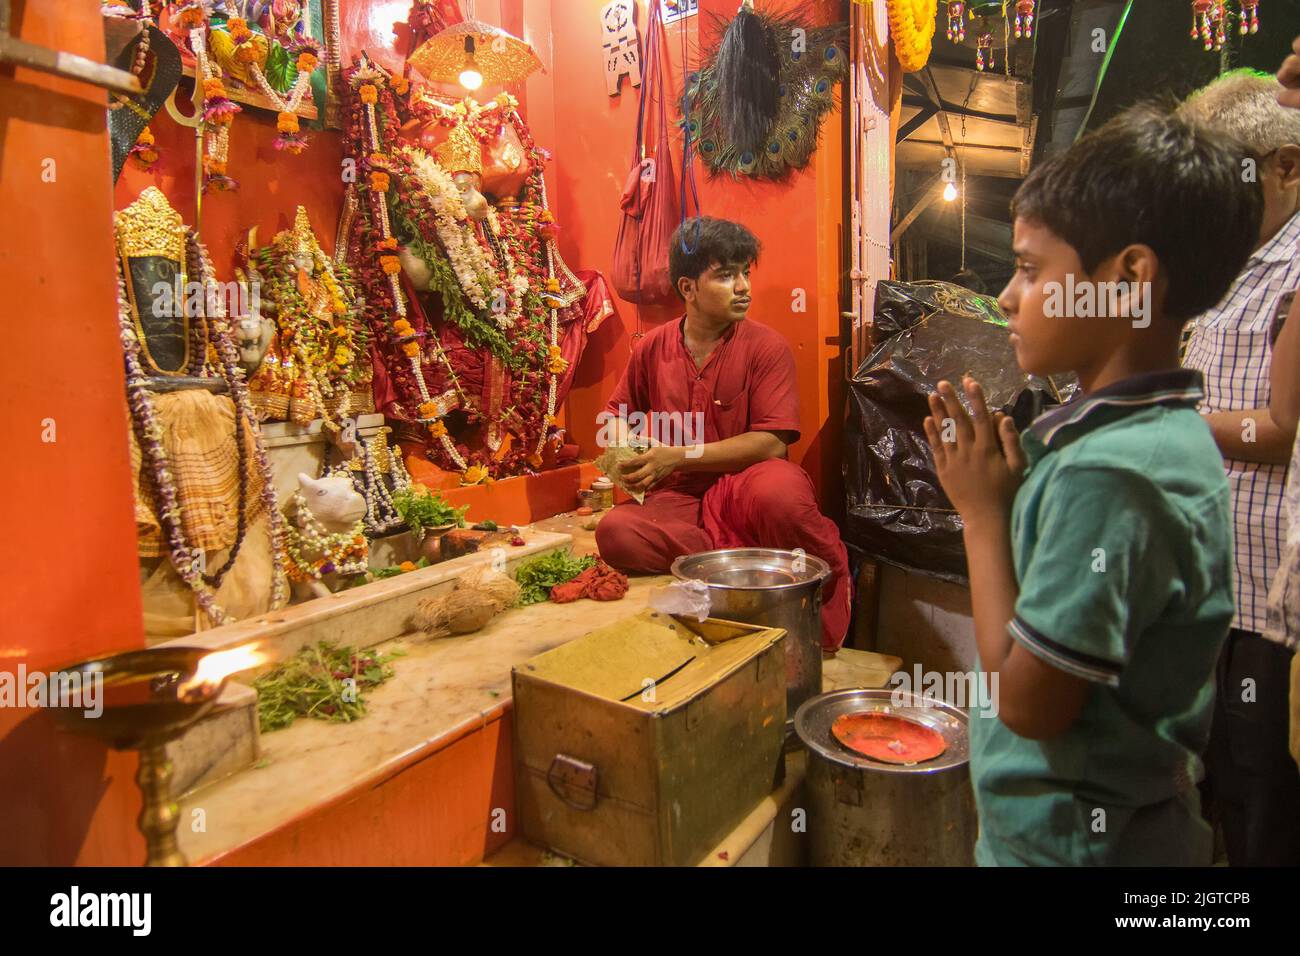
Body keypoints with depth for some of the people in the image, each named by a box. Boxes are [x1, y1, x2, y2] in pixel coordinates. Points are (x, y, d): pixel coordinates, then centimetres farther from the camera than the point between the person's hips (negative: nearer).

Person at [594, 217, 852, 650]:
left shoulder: (767, 347, -4)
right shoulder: (652, 348, 7)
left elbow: (772, 442, -13)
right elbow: (618, 413, 21)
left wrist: (679, 456, -16)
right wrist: (621, 451, -3)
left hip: (746, 484, -2)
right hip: (681, 497, 3)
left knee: (777, 493, -40)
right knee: (615, 533, -28)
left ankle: (829, 580, -10)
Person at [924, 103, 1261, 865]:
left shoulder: (1110, 473, -30)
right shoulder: (1167, 432, -2)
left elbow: (1028, 703, -24)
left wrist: (982, 511, -19)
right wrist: (999, 491, -5)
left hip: (1076, 837, -8)